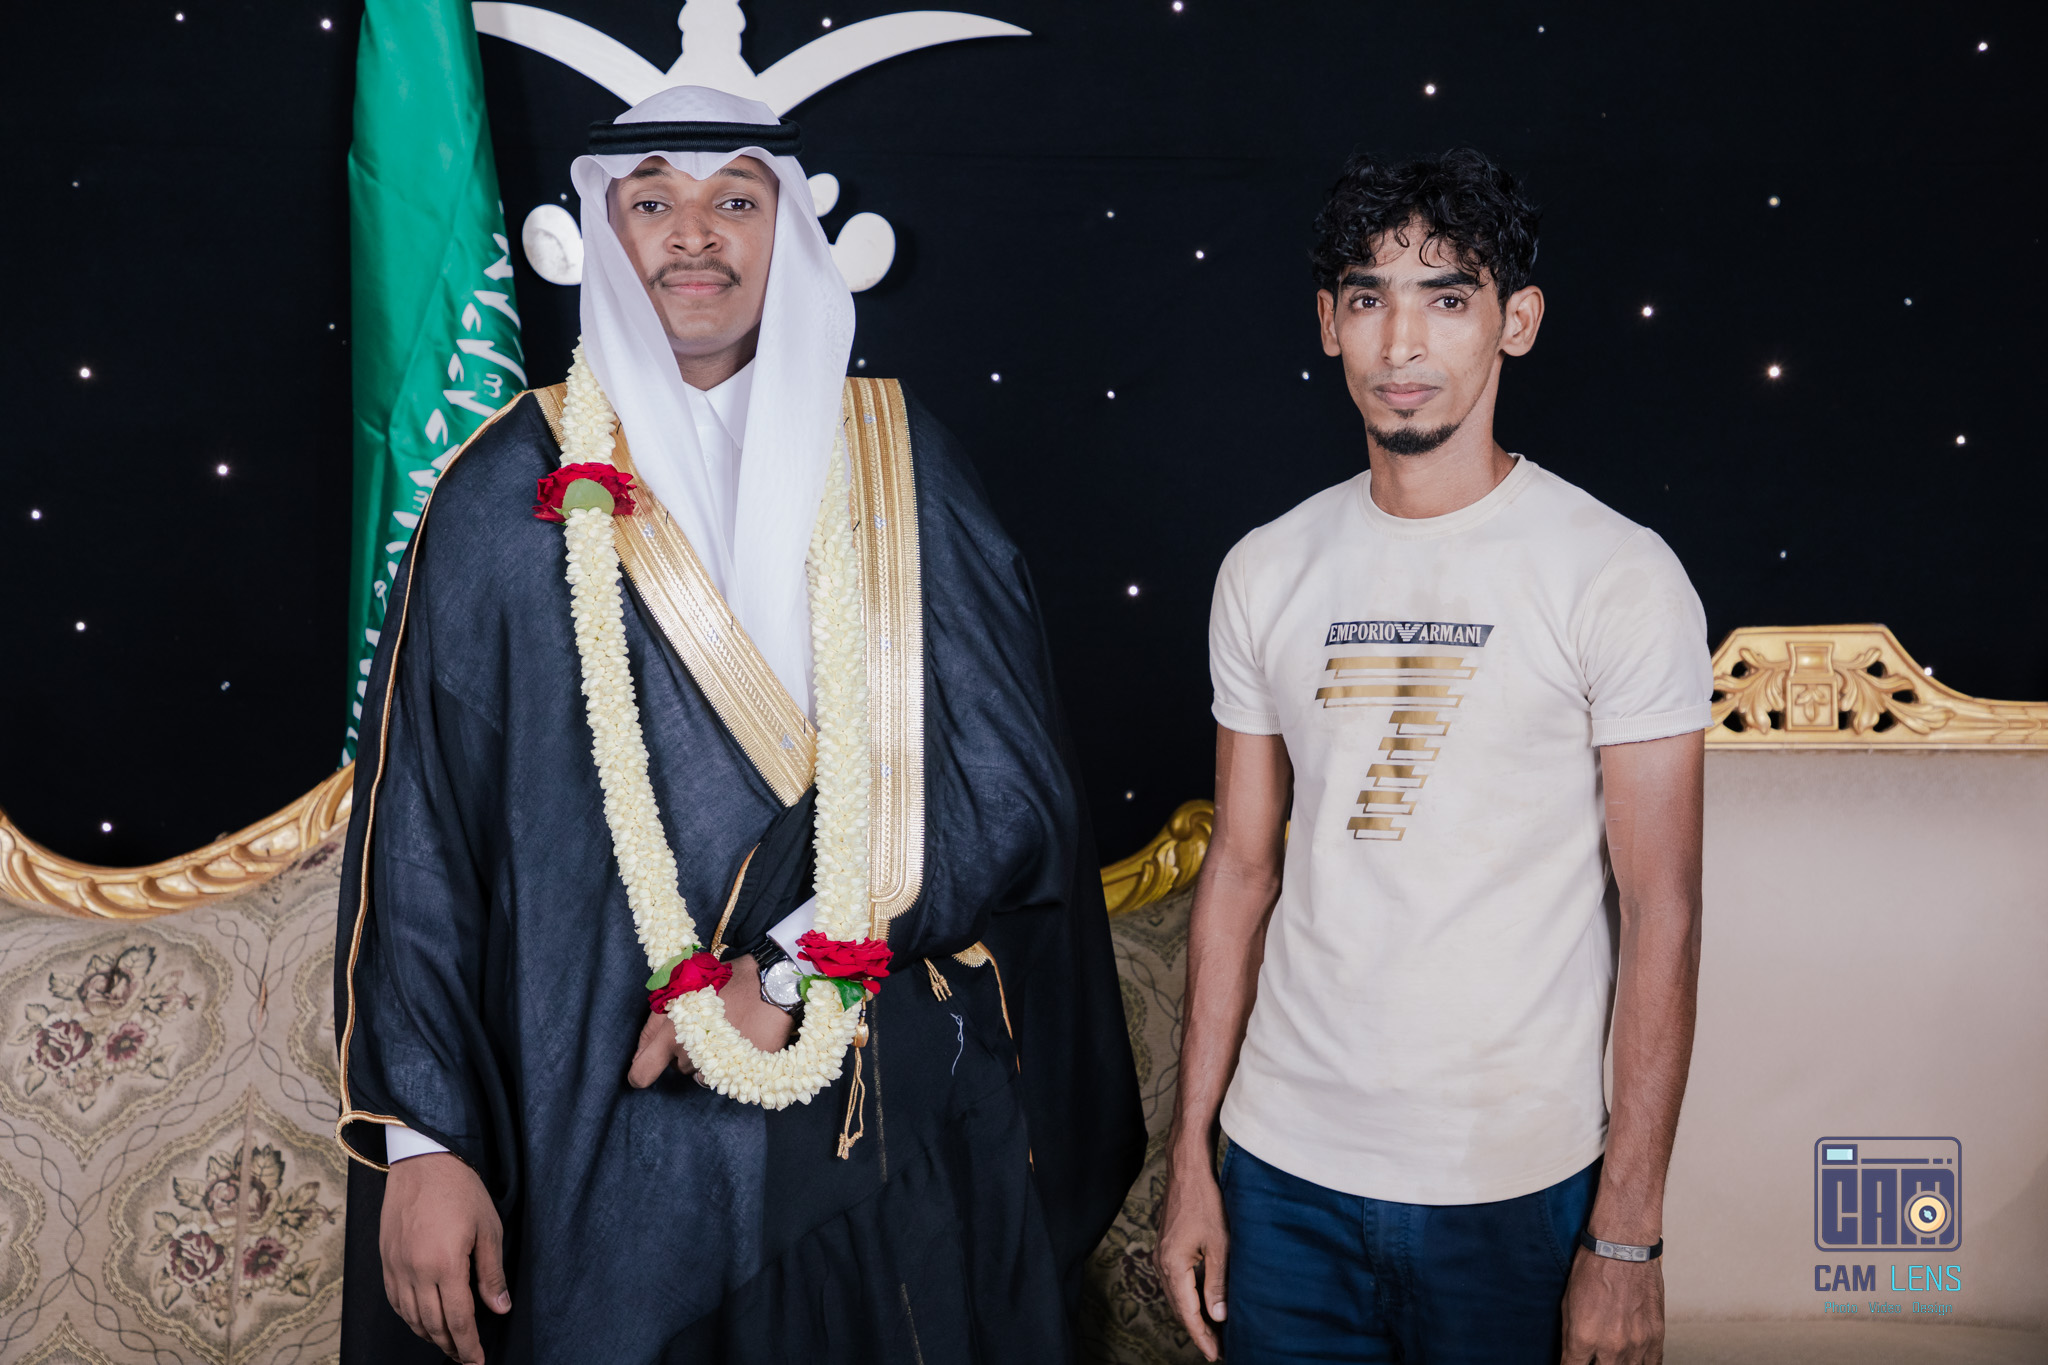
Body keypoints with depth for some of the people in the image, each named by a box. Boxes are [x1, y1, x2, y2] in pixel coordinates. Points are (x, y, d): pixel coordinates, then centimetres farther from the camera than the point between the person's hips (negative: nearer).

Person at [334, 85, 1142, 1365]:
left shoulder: (899, 466, 3)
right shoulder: (511, 491, 1)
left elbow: (1014, 782, -3)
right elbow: (417, 831, -1)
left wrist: (788, 972, -12)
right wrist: (422, 1136, -7)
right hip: (610, 1134, -1)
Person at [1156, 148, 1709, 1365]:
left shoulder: (1621, 577, -7)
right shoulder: (1267, 574, 5)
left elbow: (1662, 913, -8)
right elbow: (1243, 870, 8)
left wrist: (1628, 1232, -10)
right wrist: (1192, 1157, 7)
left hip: (1516, 1188, -3)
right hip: (1284, 1169, 3)